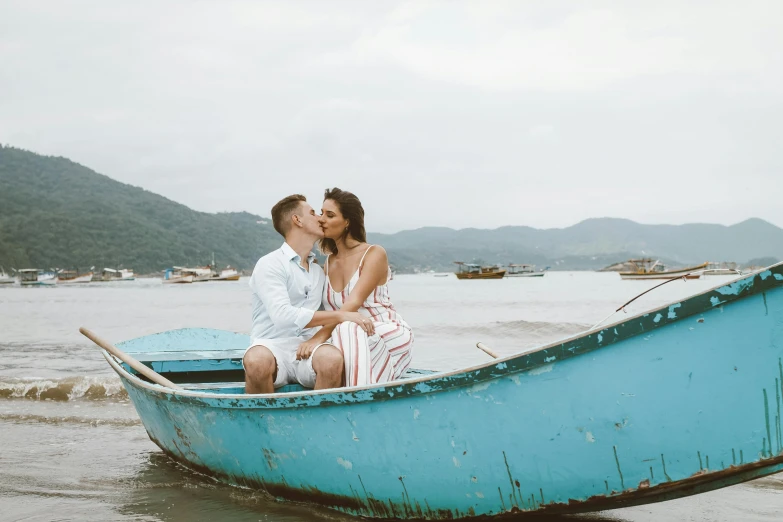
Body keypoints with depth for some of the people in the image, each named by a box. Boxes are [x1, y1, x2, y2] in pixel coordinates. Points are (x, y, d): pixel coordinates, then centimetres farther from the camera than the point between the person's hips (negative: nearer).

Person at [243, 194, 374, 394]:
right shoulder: (269, 265, -1)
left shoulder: (319, 271, 22)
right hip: (272, 347, -4)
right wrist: (340, 316, -17)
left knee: (333, 358, -33)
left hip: (309, 348, 4)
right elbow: (283, 315, -16)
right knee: (257, 360, -40)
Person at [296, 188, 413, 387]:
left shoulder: (374, 254, -6)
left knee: (348, 331, -37)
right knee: (321, 353, -30)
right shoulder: (328, 264, 14)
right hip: (349, 340, 5)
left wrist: (320, 337, -29)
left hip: (389, 335, -4)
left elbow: (354, 303, -19)